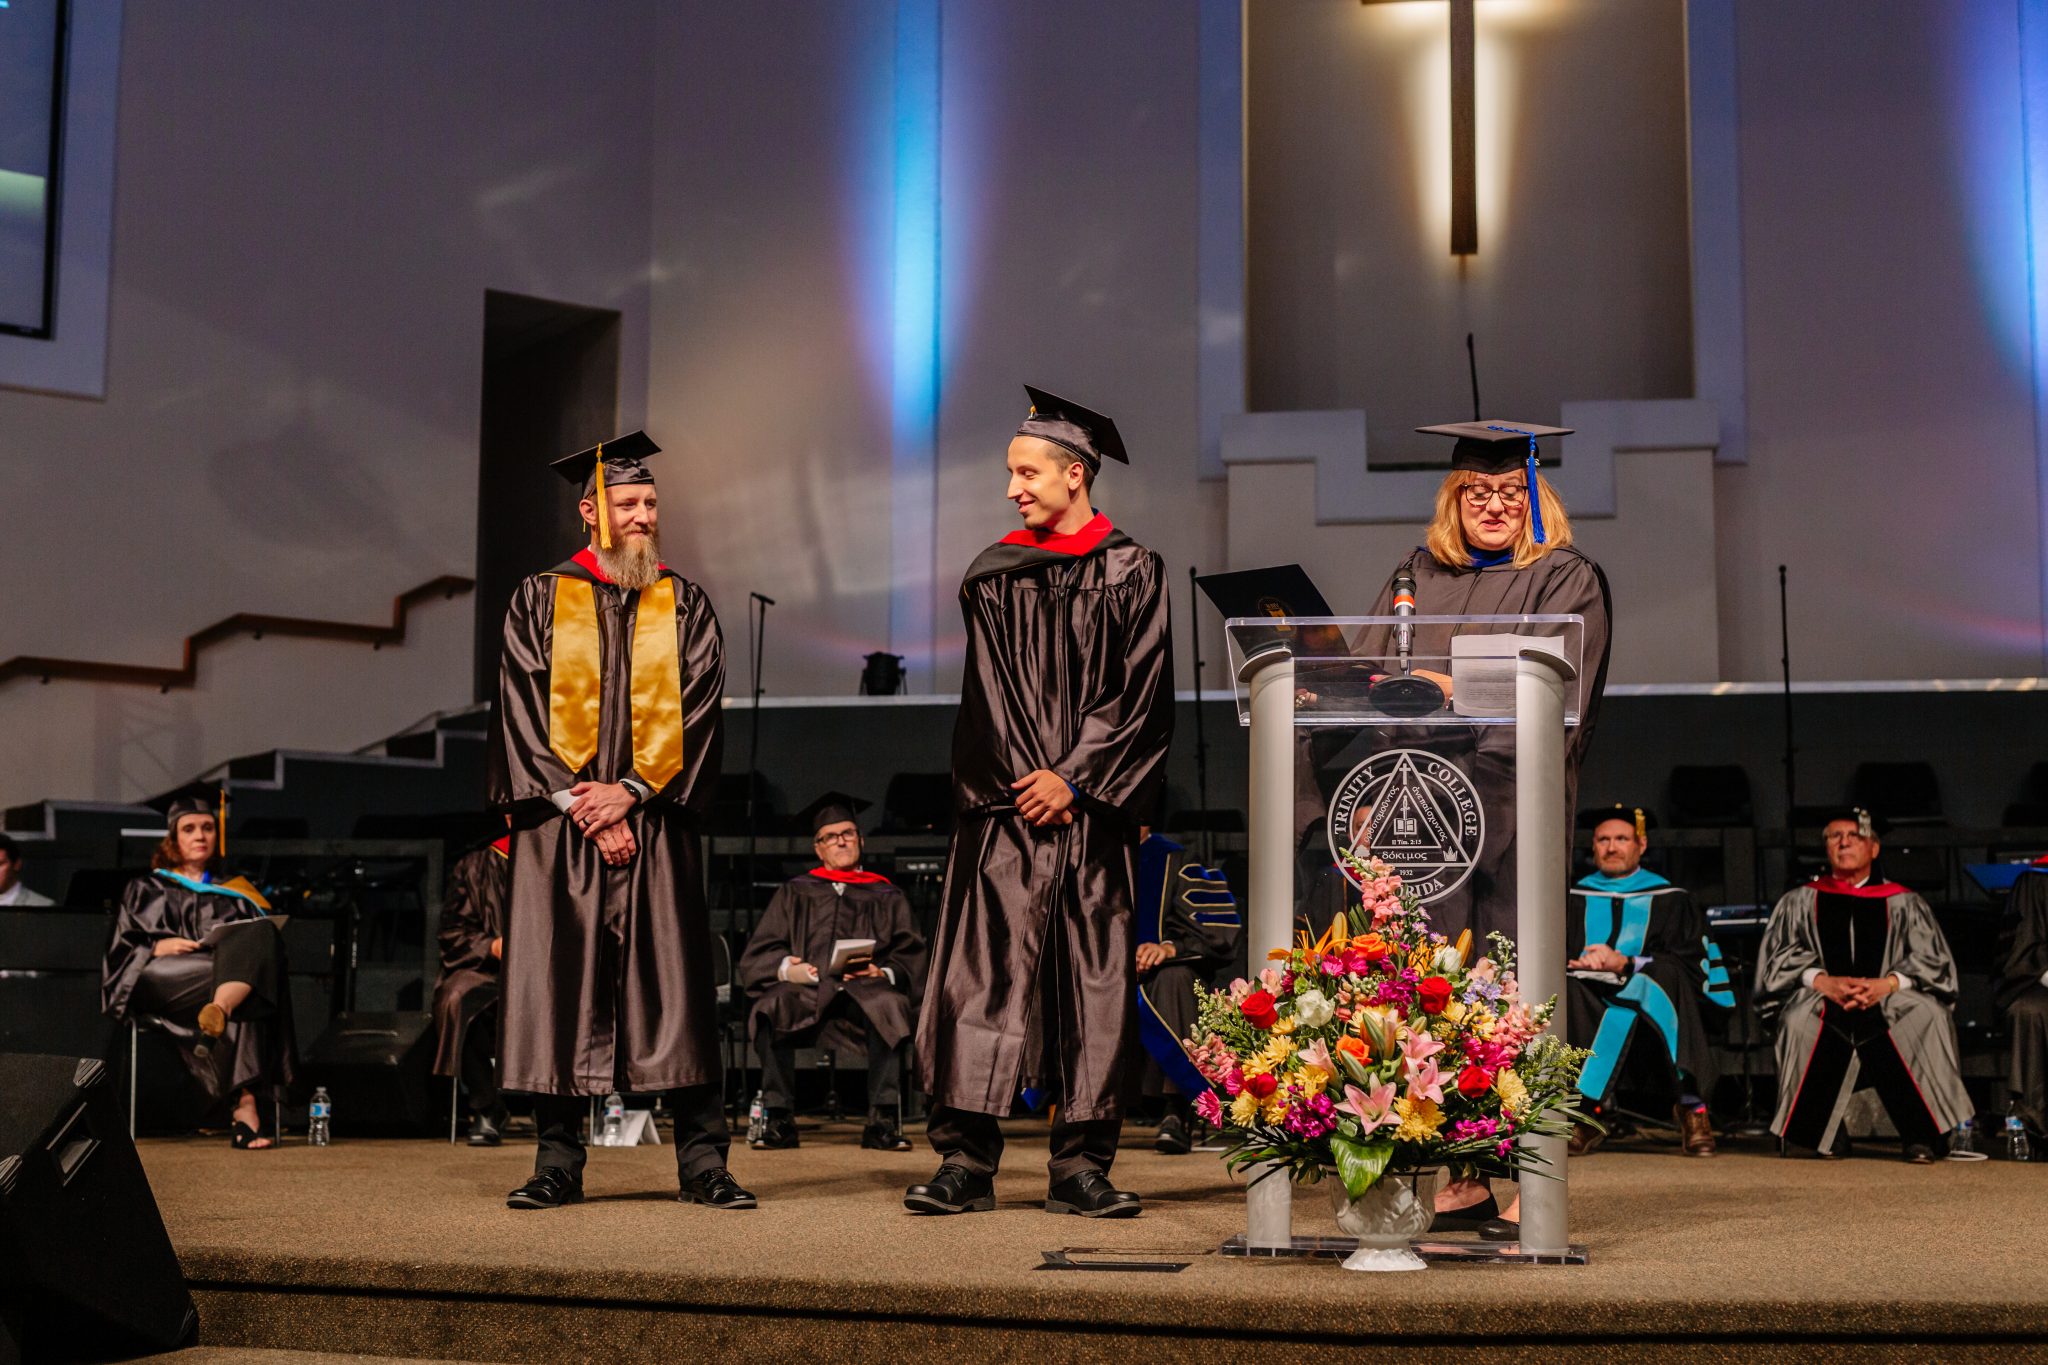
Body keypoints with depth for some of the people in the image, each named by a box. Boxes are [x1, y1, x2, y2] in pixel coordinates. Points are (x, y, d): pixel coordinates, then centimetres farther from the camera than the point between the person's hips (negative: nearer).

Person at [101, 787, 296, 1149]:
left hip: (235, 973, 1)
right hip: (161, 983, -1)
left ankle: (219, 1011, -66)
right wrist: (160, 947, -10)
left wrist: (237, 949, -7)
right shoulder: (145, 891, 25)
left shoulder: (234, 892, 31)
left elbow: (260, 943, 19)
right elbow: (122, 949, 12)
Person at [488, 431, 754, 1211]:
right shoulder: (541, 600, 8)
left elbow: (696, 711, 1)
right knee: (558, 986, -1)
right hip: (559, 822, 0)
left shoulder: (683, 606, 10)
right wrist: (579, 805, -10)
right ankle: (557, 1162, 6)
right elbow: (522, 713, 0)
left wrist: (630, 790, -11)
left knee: (675, 990, -4)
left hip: (654, 821, 0)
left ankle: (703, 1162, -1)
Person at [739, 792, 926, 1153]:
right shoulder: (794, 893, 25)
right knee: (773, 1006, -35)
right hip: (806, 990, 0)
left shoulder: (887, 897, 24)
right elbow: (756, 956, 13)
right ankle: (779, 1120, -30)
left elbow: (911, 956, 11)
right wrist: (786, 968, -10)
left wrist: (882, 973, -11)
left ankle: (882, 1122, -35)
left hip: (866, 991, 0)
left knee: (891, 1004, -36)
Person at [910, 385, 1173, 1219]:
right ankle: (966, 1162, -4)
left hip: (1093, 807, 0)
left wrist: (1073, 778, -9)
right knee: (985, 975, -6)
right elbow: (989, 693, 4)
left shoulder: (1133, 574, 6)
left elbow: (1141, 697, 0)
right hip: (1006, 806, 1)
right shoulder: (992, 576, 10)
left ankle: (1081, 1167, 5)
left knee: (1093, 980, 0)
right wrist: (1027, 782, -8)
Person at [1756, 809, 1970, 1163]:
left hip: (1888, 1004, 0)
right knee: (1801, 1017, -35)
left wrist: (1888, 983, -15)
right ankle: (1826, 1132, -17)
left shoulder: (1904, 904, 16)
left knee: (1926, 1014, -33)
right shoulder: (1799, 902, 17)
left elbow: (1934, 958, 4)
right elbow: (1777, 956, 4)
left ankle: (1919, 1134, -21)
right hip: (1823, 1002, 0)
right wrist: (1822, 981, -15)